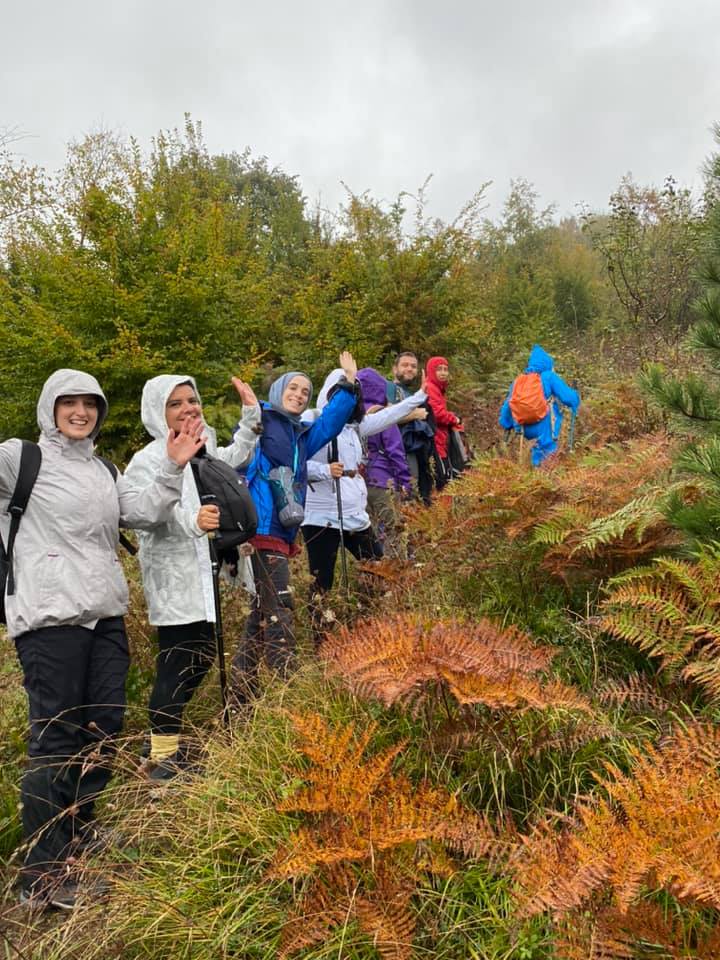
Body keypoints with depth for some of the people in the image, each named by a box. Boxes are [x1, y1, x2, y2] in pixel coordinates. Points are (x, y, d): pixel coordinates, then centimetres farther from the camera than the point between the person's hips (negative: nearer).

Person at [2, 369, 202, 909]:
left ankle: (78, 848, 30)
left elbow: (144, 514, 8)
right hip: (51, 617, -6)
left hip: (106, 616, 7)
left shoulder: (103, 470, 17)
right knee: (56, 739, -3)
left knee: (103, 733, 11)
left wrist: (173, 467, 1)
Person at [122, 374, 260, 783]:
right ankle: (163, 757, 7)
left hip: (206, 570, 8)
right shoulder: (148, 460, -11)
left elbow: (235, 457, 31)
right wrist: (191, 519, -45)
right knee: (177, 663, -5)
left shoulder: (203, 447, 10)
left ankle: (168, 731, 36)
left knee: (203, 657, 16)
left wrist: (251, 414, 21)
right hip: (174, 577, -8)